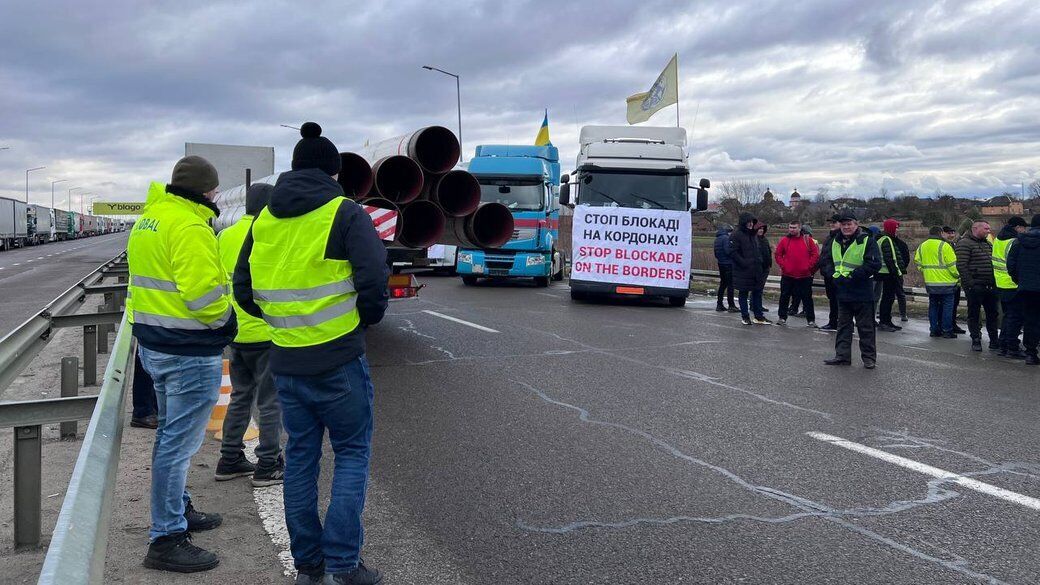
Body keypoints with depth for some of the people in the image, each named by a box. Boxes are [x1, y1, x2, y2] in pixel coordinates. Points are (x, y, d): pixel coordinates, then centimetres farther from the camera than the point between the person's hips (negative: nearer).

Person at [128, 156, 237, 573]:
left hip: (154, 343, 11)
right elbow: (203, 292, -26)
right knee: (180, 442, -3)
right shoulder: (189, 227, -20)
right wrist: (225, 320, -9)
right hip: (189, 352, -10)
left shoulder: (149, 219, 13)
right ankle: (166, 540, 4)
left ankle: (178, 510, 38)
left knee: (171, 434, 22)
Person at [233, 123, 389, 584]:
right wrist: (367, 318, 0)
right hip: (338, 359, -5)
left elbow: (244, 291, 11)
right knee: (352, 453, 7)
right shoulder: (345, 214, -9)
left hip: (286, 361, 5)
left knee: (300, 455, 15)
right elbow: (373, 280, -18)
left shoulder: (264, 220, 9)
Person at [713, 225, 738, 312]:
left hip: (721, 264, 9)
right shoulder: (726, 238, -14)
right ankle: (731, 306, -4)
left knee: (723, 283, 15)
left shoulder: (717, 239, 14)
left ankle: (719, 305, 16)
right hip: (728, 263, -9)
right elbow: (728, 251, -21)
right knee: (730, 284, -5)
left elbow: (716, 252, 17)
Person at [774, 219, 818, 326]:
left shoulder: (808, 240, 1)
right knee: (784, 297, 7)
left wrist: (809, 266, -6)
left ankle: (811, 320, 11)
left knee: (807, 298, 4)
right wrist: (783, 266, -6)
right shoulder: (784, 240, 2)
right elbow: (777, 254, 5)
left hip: (804, 276, -1)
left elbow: (815, 254, 2)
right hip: (787, 275, 1)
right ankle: (782, 317, 18)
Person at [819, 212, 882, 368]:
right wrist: (834, 275, -3)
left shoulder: (867, 241, -10)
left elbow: (874, 264, -18)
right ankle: (842, 355, 18)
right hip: (842, 291, 6)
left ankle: (869, 358, 12)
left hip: (862, 292, -6)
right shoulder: (835, 242, 8)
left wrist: (851, 276, -19)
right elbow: (824, 260, 14)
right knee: (843, 325, 11)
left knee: (865, 326, 3)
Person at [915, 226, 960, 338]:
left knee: (933, 306, 13)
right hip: (946, 283, -6)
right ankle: (947, 330, 2)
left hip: (930, 283, 6)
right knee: (947, 306, 1)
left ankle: (934, 329, 15)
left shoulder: (922, 246, 8)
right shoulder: (944, 246, -12)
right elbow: (953, 264, -11)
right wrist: (958, 277, 0)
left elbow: (918, 263, 12)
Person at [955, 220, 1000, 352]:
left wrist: (994, 282, 14)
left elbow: (993, 264, 24)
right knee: (974, 315, 1)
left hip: (990, 286, 8)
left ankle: (994, 341, 18)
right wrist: (969, 283, -20)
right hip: (975, 286, -8)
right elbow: (961, 265, -16)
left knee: (992, 314, 10)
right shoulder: (964, 244, -9)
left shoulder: (988, 244, 18)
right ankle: (976, 341, 8)